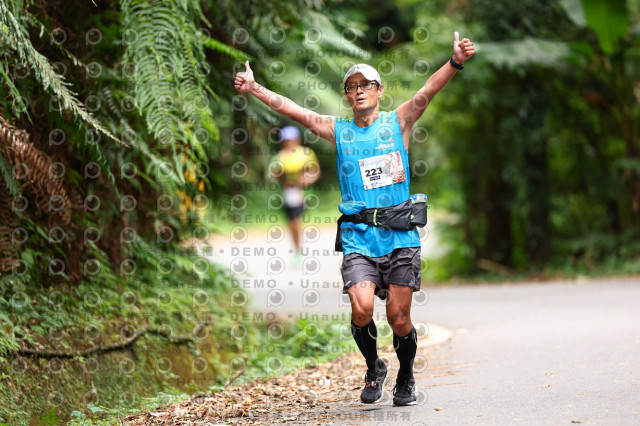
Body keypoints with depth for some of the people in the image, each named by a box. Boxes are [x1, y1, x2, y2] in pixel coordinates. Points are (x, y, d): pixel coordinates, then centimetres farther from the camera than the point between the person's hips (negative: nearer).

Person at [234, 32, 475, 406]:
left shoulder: (398, 122, 6)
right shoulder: (339, 130, 11)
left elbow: (428, 91, -9)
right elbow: (292, 110, 6)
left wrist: (455, 63, -24)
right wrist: (255, 88, -4)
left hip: (400, 236, -1)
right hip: (358, 238, 1)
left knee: (399, 317, -1)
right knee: (362, 309, -18)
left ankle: (406, 378, 25)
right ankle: (374, 369, 11)